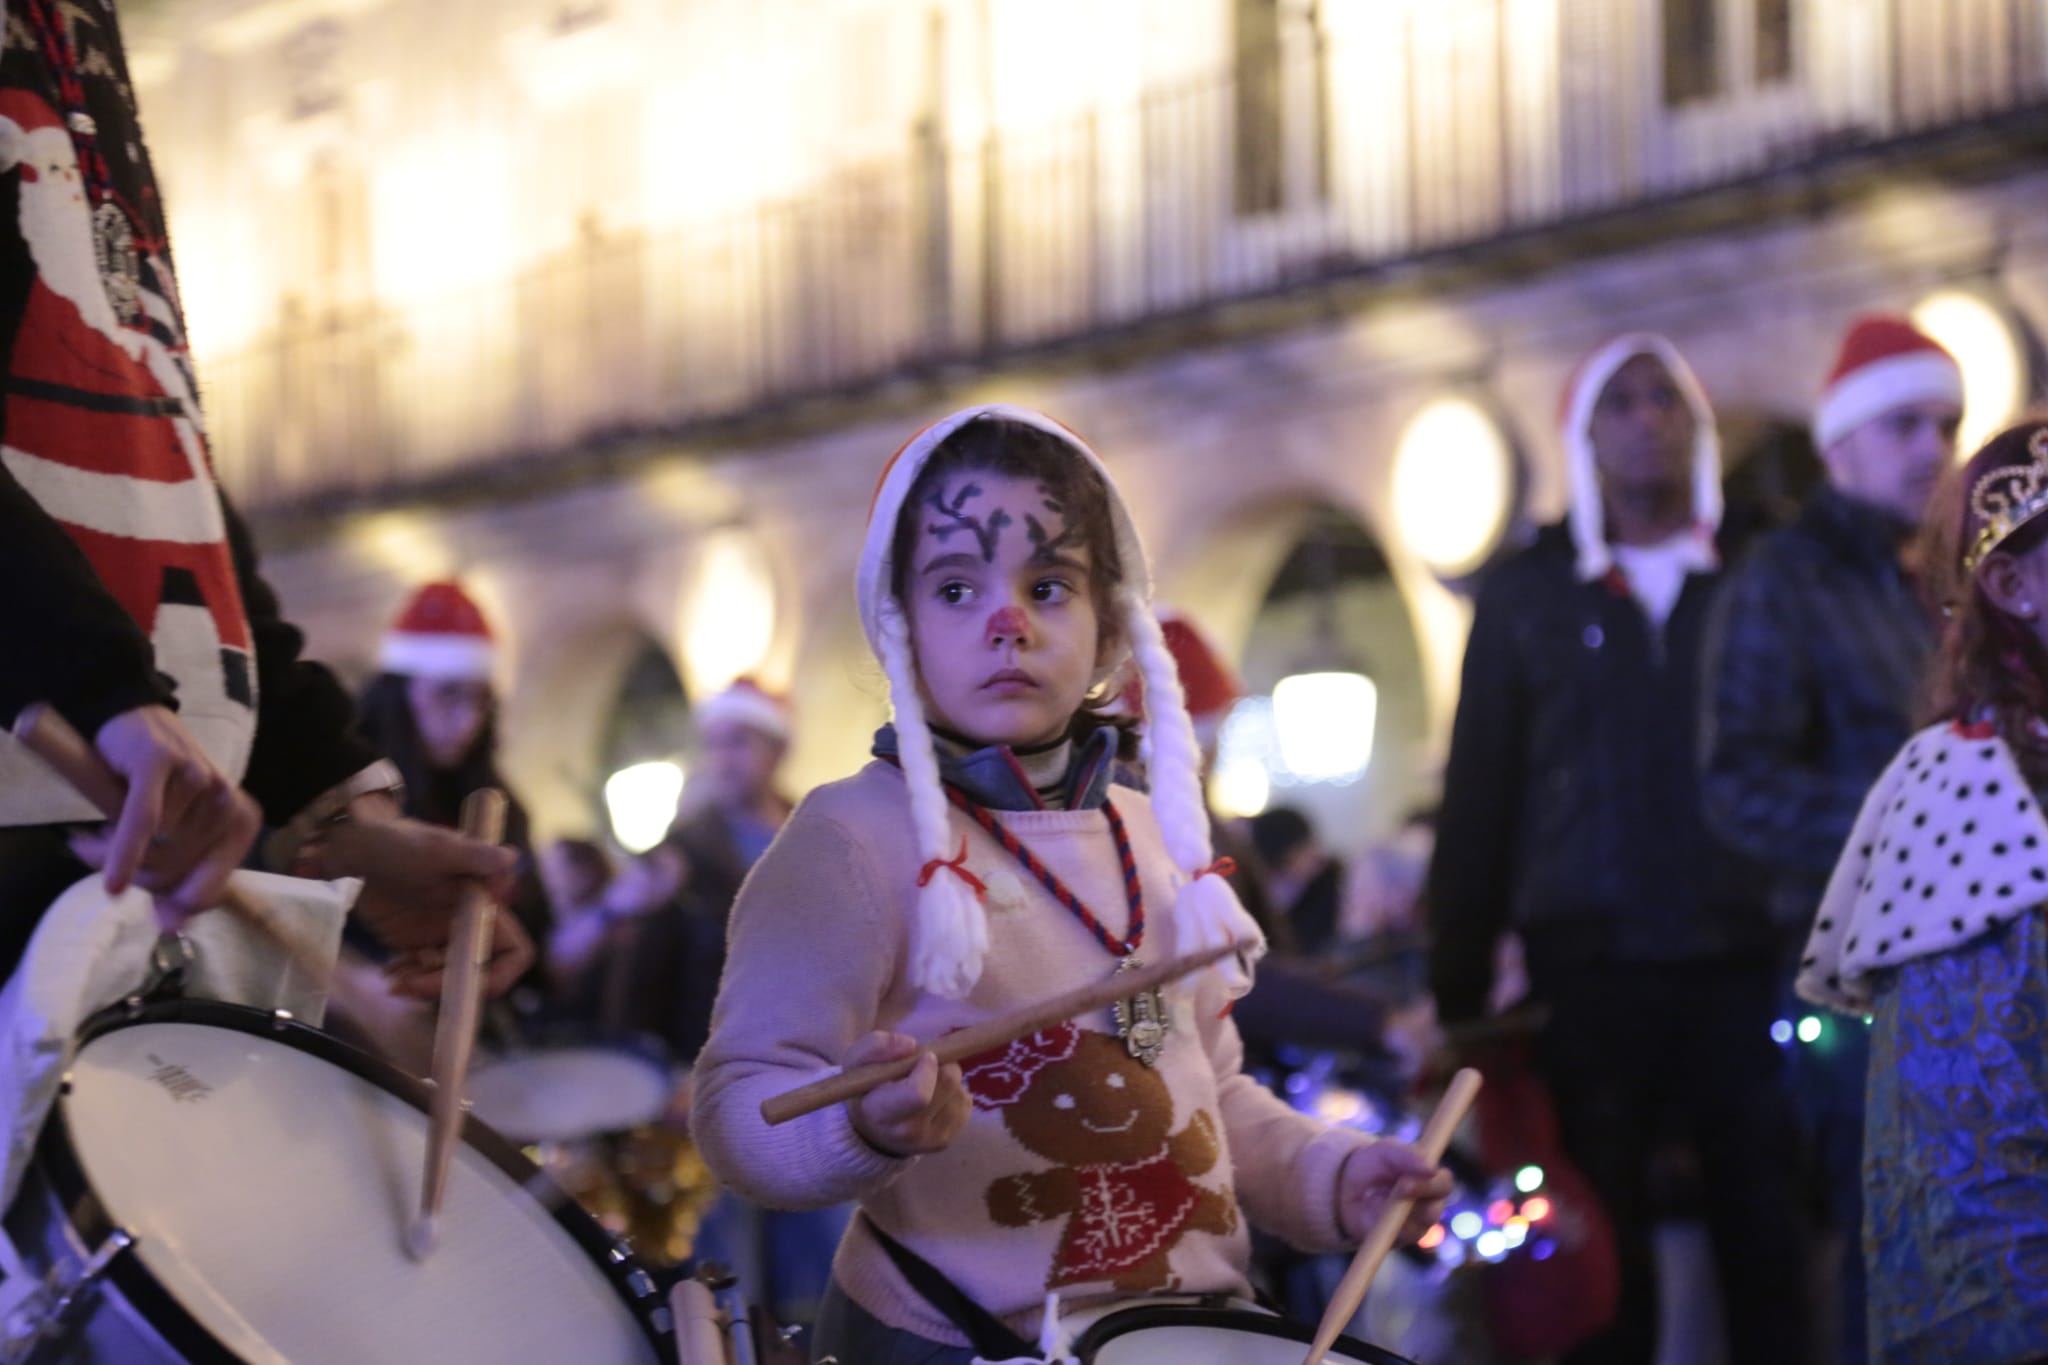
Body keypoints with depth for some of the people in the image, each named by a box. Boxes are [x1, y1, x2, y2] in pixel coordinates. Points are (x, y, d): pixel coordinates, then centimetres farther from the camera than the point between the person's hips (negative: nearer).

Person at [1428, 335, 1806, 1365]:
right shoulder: (1529, 592, 10)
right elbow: (1477, 796, 9)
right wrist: (1457, 989, 4)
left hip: (1743, 960, 0)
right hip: (1590, 970, 0)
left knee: (1766, 1246, -2)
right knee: (1604, 1264, 1)